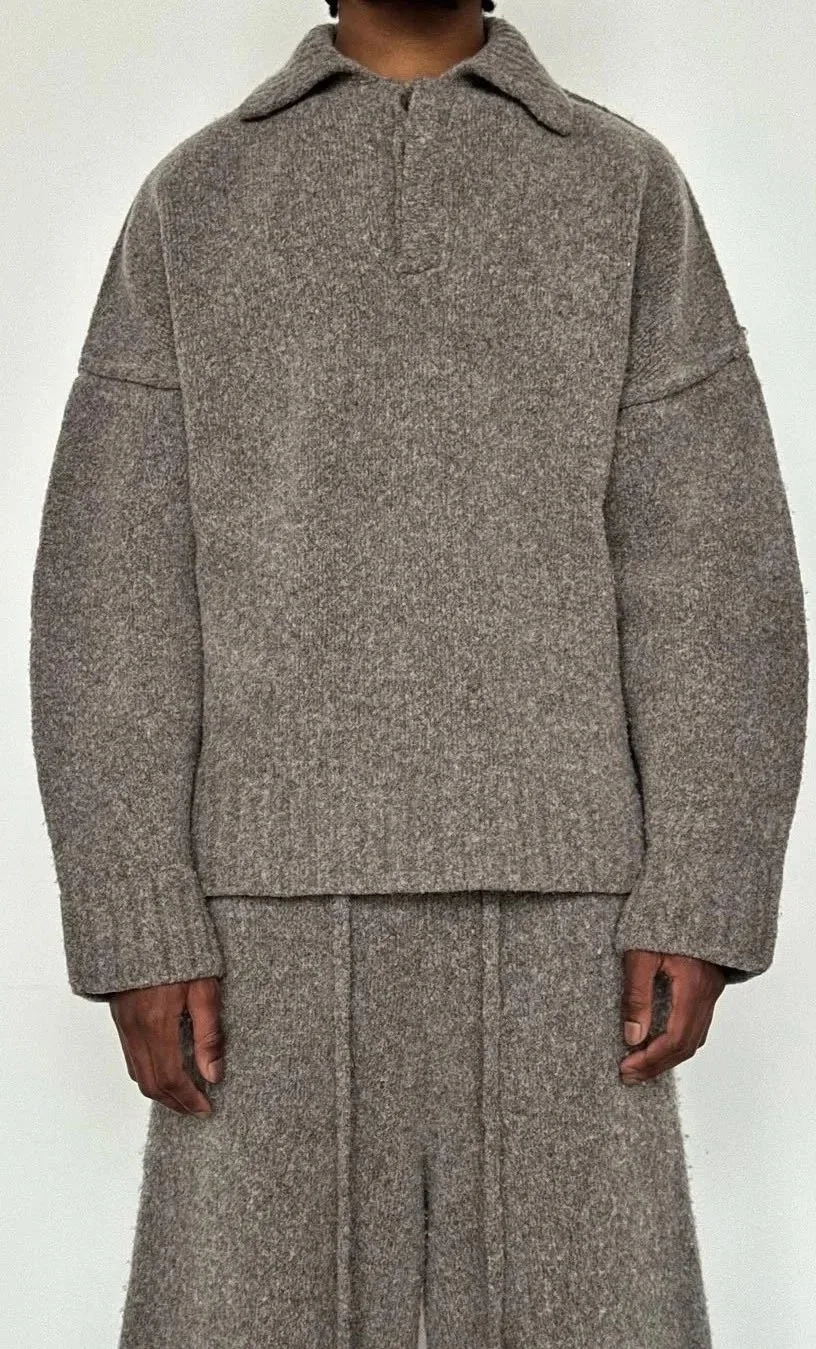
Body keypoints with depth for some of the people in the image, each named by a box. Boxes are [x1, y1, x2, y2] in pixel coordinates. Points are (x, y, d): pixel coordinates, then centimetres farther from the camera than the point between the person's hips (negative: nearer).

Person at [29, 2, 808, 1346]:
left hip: (545, 905, 0)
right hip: (284, 903, 0)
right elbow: (115, 590, 1)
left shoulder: (629, 191, 9)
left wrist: (701, 910, -9)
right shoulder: (190, 205, 9)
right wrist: (138, 933, -8)